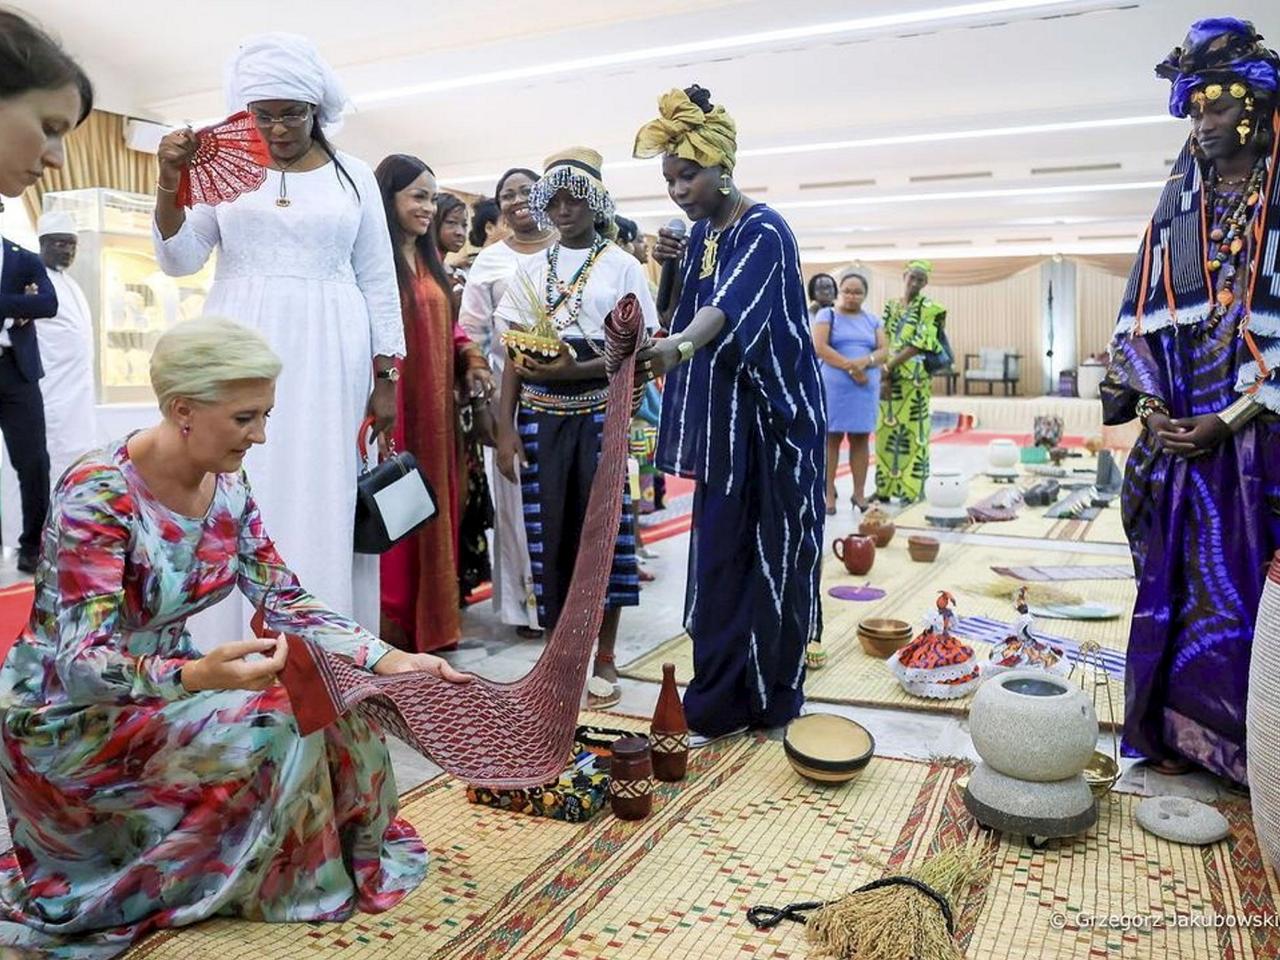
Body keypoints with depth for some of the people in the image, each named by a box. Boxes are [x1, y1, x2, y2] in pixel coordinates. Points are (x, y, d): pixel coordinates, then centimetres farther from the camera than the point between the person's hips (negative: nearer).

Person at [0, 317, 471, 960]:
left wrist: (386, 659, -19)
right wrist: (199, 676, -51)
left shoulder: (227, 486, -5)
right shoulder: (97, 494, -27)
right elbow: (82, 664, -32)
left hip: (161, 685, 7)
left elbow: (284, 602, -6)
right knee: (272, 724, -23)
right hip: (63, 714, -6)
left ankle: (337, 860, 13)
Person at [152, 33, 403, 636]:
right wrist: (170, 185, -13)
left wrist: (385, 377, 1)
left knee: (323, 502, -1)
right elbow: (179, 260, 4)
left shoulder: (353, 176, 8)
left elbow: (379, 282, 7)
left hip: (328, 360, -1)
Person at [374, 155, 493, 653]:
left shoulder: (430, 258, 18)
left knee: (433, 511, 12)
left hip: (434, 409, 8)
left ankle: (430, 620, 24)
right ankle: (392, 626, 8)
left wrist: (470, 361, 3)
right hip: (392, 406, -8)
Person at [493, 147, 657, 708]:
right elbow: (515, 356, 8)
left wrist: (573, 369, -18)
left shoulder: (622, 266, 2)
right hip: (541, 417, 3)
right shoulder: (531, 271, 11)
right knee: (549, 533, 4)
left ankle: (604, 658, 11)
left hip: (601, 415, -3)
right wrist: (505, 427, -2)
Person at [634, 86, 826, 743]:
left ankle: (770, 695, 14)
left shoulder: (764, 232, -14)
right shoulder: (699, 233, 11)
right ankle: (721, 702, 15)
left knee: (770, 556, 0)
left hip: (774, 419, -7)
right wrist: (671, 267, 3)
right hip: (722, 420, 7)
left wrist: (679, 347, -51)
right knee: (719, 553, 6)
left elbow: (727, 307, -33)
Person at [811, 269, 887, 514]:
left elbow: (884, 351, 6)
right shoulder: (827, 315, 4)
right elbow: (819, 347, -10)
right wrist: (850, 367, -14)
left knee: (861, 438, 4)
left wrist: (865, 361, -15)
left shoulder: (873, 320, 16)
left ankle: (859, 493, 9)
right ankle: (829, 493, 1)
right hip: (834, 385, -4)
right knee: (831, 437, -3)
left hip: (867, 387, 4)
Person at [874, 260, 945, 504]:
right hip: (889, 380, 5)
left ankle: (912, 490, 1)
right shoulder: (890, 308, 14)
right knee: (885, 432, 6)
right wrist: (884, 376, -7)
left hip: (914, 380, -5)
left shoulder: (928, 309, -1)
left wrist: (888, 367, -14)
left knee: (912, 434, -3)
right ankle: (884, 488, 13)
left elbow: (918, 346, -12)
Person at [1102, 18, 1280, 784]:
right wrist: (1151, 408, -4)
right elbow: (1141, 318, 9)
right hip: (1177, 434, 3)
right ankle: (1179, 732, 16)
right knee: (1176, 584, 5)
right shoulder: (1176, 211, 13)